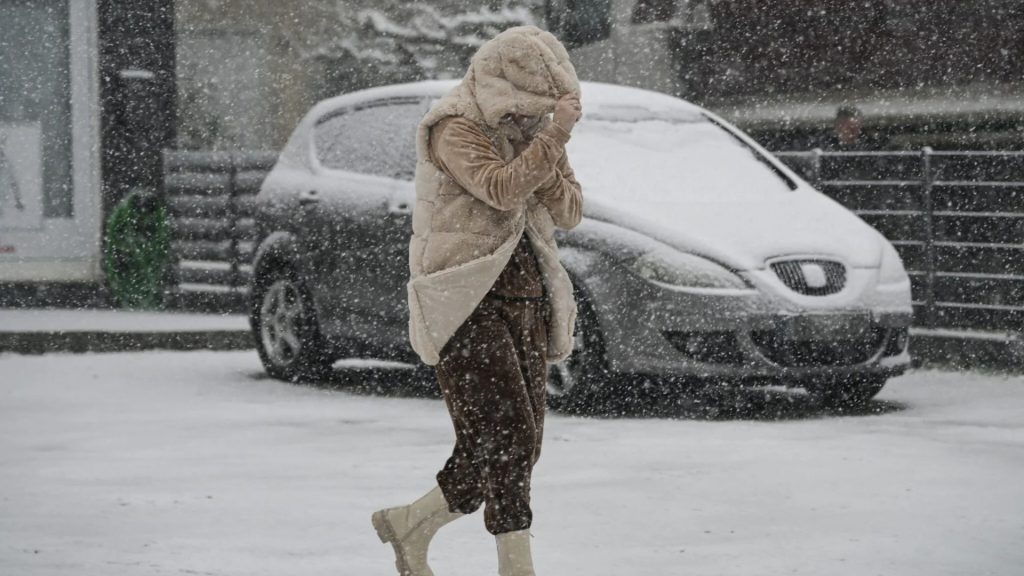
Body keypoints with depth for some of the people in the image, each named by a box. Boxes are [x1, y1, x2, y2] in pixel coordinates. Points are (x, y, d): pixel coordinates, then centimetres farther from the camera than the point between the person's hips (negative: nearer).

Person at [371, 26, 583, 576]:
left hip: (526, 298, 7)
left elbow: (569, 212, 9)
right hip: (468, 302, -7)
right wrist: (555, 137, -22)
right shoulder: (456, 128, -9)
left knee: (517, 446, 4)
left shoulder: (533, 128, 13)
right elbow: (501, 190, -25)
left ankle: (409, 525, 20)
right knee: (506, 434, -17)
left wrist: (548, 173, -9)